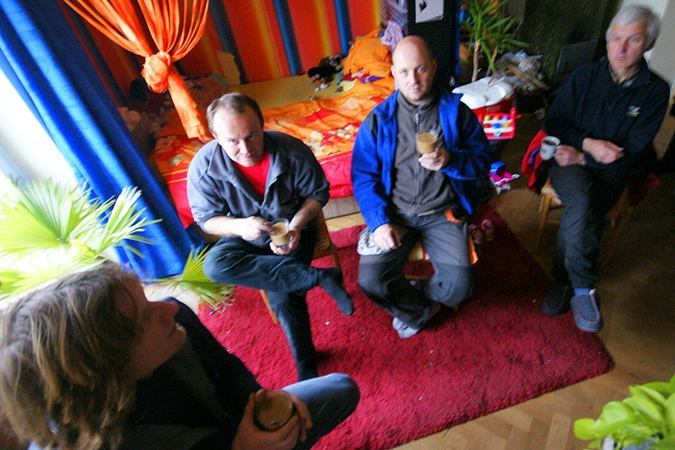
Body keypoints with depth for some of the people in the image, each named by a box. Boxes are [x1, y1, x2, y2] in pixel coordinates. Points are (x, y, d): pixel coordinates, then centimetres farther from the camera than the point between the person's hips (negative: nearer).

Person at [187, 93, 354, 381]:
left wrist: (296, 226, -23)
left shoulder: (292, 151, -20)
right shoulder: (203, 167, -18)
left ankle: (306, 367, 0)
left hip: (292, 228, -2)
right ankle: (321, 278, -26)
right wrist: (239, 226, -30)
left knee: (283, 294, -25)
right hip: (246, 237, 2)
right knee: (215, 265, -30)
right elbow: (206, 219, -8)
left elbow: (318, 192, -5)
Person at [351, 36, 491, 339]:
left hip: (443, 212, 0)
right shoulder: (379, 119, 0)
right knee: (371, 280, -17)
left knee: (459, 285, -18)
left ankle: (423, 298, 20)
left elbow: (482, 160, 2)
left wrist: (450, 161, -21)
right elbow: (364, 176, -2)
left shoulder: (456, 111, 1)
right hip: (394, 213, 1)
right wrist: (379, 221, -14)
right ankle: (420, 310, 15)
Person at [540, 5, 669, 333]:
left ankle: (565, 282, -10)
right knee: (581, 201, -34)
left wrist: (583, 158, -15)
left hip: (612, 172, 0)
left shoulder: (655, 90, 0)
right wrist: (588, 143, -13)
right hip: (572, 160, 0)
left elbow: (633, 151, -6)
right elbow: (553, 122, 3)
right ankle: (583, 288, -21)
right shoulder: (584, 76, 4)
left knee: (576, 214, -31)